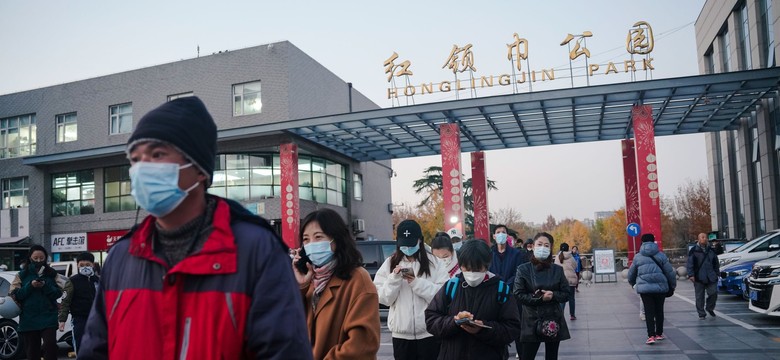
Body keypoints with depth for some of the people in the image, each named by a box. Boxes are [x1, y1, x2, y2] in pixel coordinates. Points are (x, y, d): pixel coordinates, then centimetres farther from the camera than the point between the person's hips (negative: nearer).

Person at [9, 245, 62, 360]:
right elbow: (15, 294, -1)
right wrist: (30, 286, -15)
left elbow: (58, 293, -1)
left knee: (50, 344, -16)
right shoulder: (22, 274, 7)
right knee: (32, 351, 8)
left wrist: (45, 286, -17)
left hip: (48, 317, -1)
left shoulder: (52, 274, 6)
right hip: (28, 319, 1)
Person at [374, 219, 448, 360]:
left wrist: (417, 282, -16)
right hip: (401, 333, 2)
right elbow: (383, 298, 1)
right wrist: (394, 278, -13)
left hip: (429, 332, -2)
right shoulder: (389, 263, 4)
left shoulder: (433, 261, -2)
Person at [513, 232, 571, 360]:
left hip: (554, 320, 3)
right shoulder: (523, 269, -4)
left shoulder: (557, 270, 4)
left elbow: (566, 294, 5)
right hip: (532, 321, -3)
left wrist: (553, 295, -14)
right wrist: (538, 298, -19)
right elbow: (518, 295, -7)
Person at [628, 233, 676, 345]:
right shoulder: (661, 255, 3)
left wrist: (632, 283, 32)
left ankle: (651, 336, -8)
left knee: (649, 312, 0)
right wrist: (673, 285, 20)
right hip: (661, 287, 1)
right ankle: (659, 334, 22)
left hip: (645, 288, -1)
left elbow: (631, 274, 11)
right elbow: (670, 272, 5)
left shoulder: (638, 257, 4)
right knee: (659, 311, 13)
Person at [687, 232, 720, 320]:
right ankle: (701, 314, 12)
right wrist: (691, 274, -11)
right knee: (699, 297, 1)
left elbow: (716, 262, 19)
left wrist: (716, 273, 14)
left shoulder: (710, 250, 11)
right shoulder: (694, 250, -3)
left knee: (713, 293, -2)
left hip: (711, 277, 4)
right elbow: (689, 264, -5)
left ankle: (710, 308, 25)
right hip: (699, 278, -3)